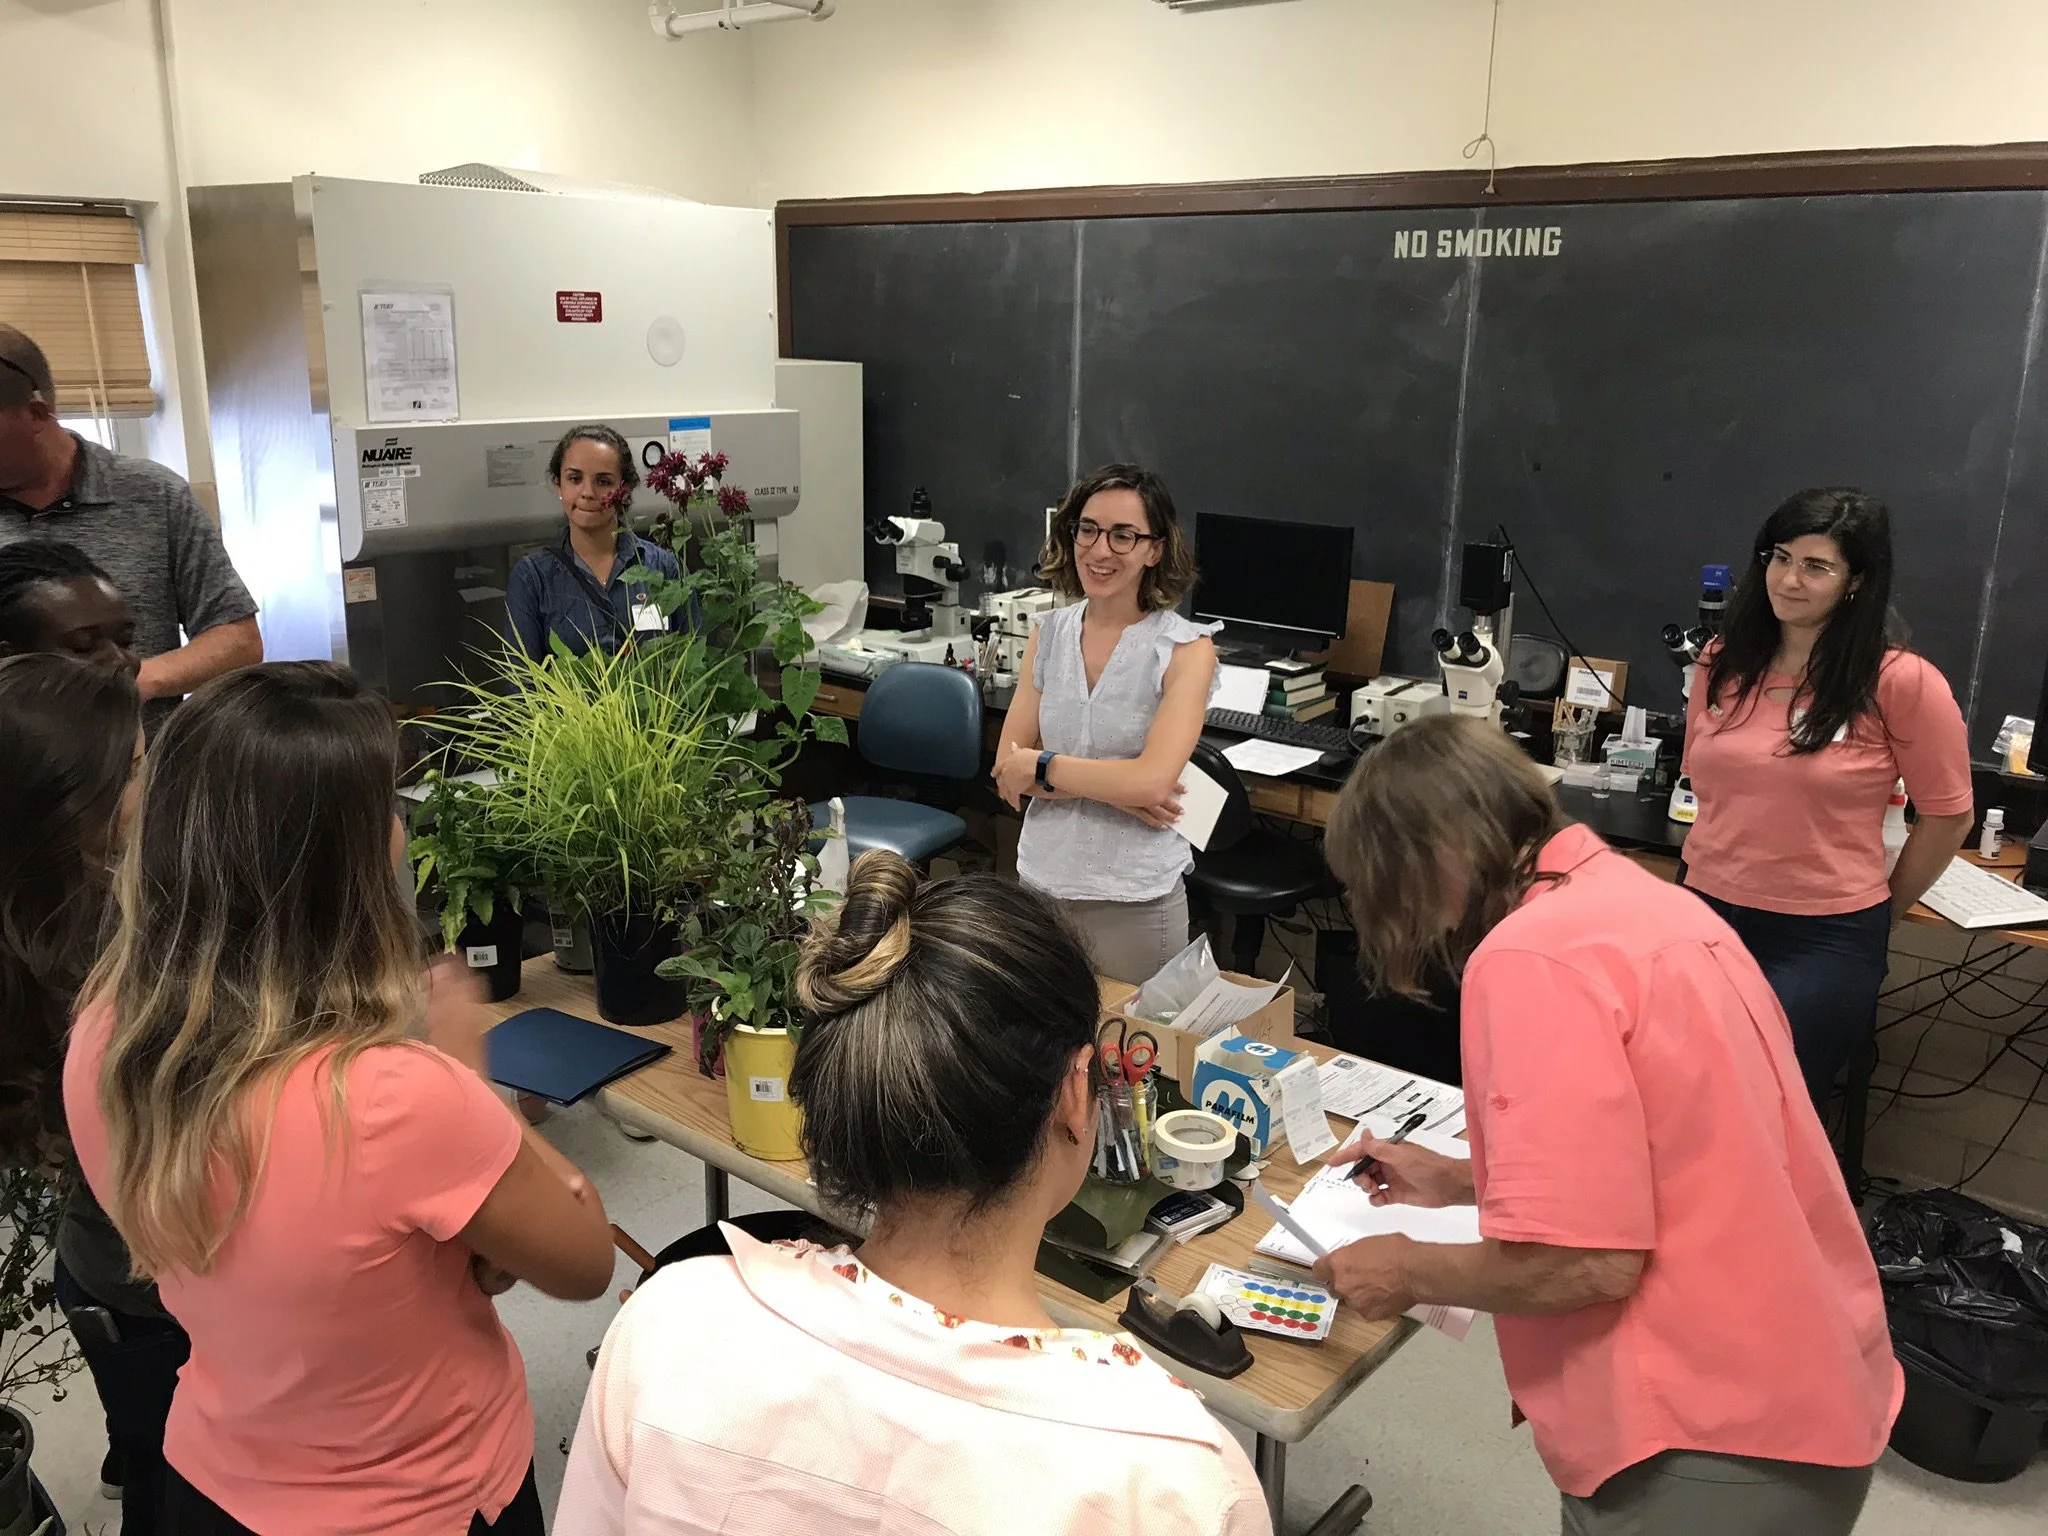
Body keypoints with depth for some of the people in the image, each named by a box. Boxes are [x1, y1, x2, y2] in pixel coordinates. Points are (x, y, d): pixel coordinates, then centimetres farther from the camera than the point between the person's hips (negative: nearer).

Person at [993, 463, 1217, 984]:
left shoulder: (1186, 648, -11)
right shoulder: (1049, 633, 2)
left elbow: (1152, 781, -22)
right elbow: (1007, 766, -3)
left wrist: (1042, 768, -12)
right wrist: (1113, 789, -15)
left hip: (1136, 901, -4)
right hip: (1039, 882, 4)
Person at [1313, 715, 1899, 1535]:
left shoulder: (1533, 956, -22)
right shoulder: (1641, 901, 7)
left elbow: (1583, 1260, -24)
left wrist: (1412, 1271, -8)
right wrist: (1463, 1180, 21)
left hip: (1716, 1444, -8)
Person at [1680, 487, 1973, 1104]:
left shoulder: (1901, 681, -11)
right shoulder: (1721, 665, 4)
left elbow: (1946, 816, -1)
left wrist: (1880, 913, 8)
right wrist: (1724, 867, 14)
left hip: (1827, 937, -4)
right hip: (1706, 912, 4)